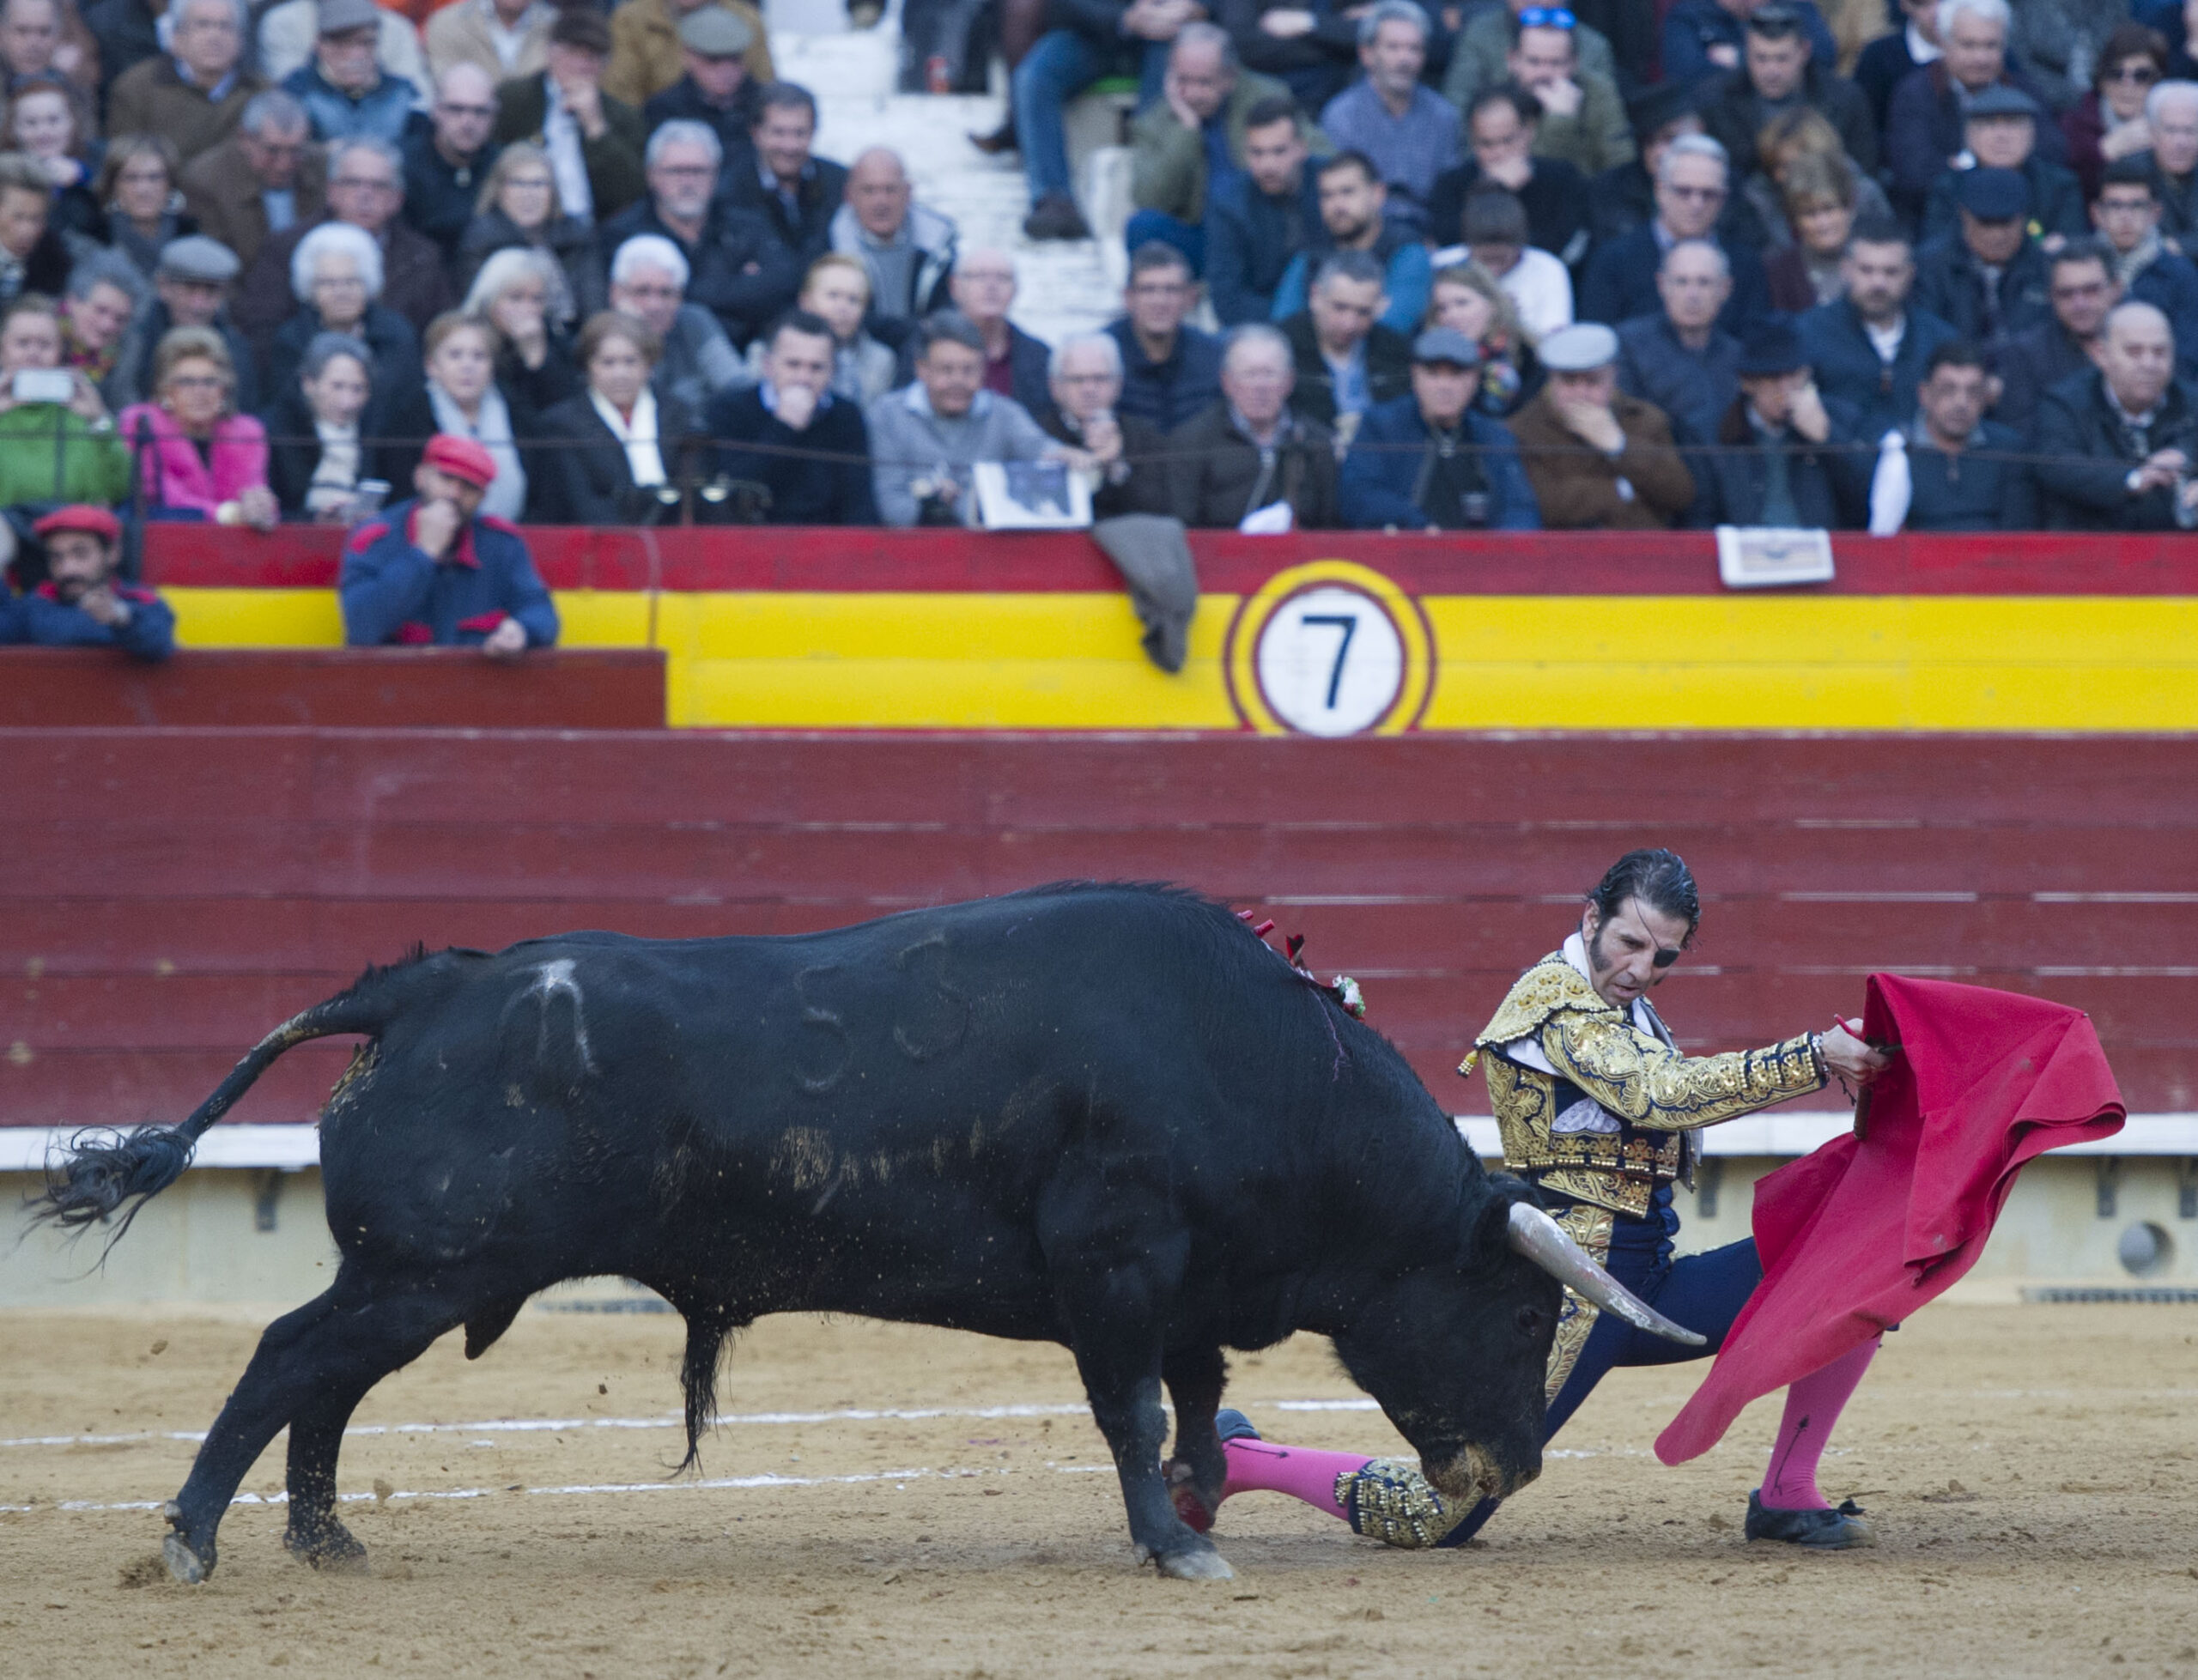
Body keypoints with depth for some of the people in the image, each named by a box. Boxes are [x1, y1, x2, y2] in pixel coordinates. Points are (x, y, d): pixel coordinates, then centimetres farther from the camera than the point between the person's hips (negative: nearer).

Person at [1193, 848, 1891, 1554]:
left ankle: (1787, 1496, 5)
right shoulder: (1555, 999, -11)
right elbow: (1658, 1095, -24)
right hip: (1572, 1288, -9)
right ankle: (1234, 1461, 11)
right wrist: (1811, 1059, -27)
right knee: (1435, 1519, -12)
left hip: (1649, 1284, 9)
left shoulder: (1621, 1006, 18)